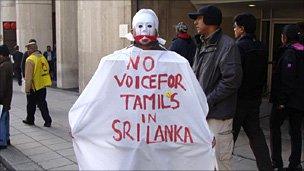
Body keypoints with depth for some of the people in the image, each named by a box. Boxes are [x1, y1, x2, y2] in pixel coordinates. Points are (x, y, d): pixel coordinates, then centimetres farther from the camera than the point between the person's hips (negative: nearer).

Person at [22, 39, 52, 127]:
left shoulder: (30, 60, -16)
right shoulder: (43, 57, 6)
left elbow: (28, 77, -18)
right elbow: (47, 71, 14)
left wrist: (27, 89, -12)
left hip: (34, 87, -6)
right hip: (43, 86, 6)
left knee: (31, 104, 11)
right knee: (42, 104, 10)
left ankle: (30, 120, 26)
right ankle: (47, 121, 7)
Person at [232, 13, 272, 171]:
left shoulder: (239, 47, -17)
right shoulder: (261, 48, 7)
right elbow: (264, 75, 15)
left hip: (239, 99, -7)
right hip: (255, 99, 7)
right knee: (256, 134, 14)